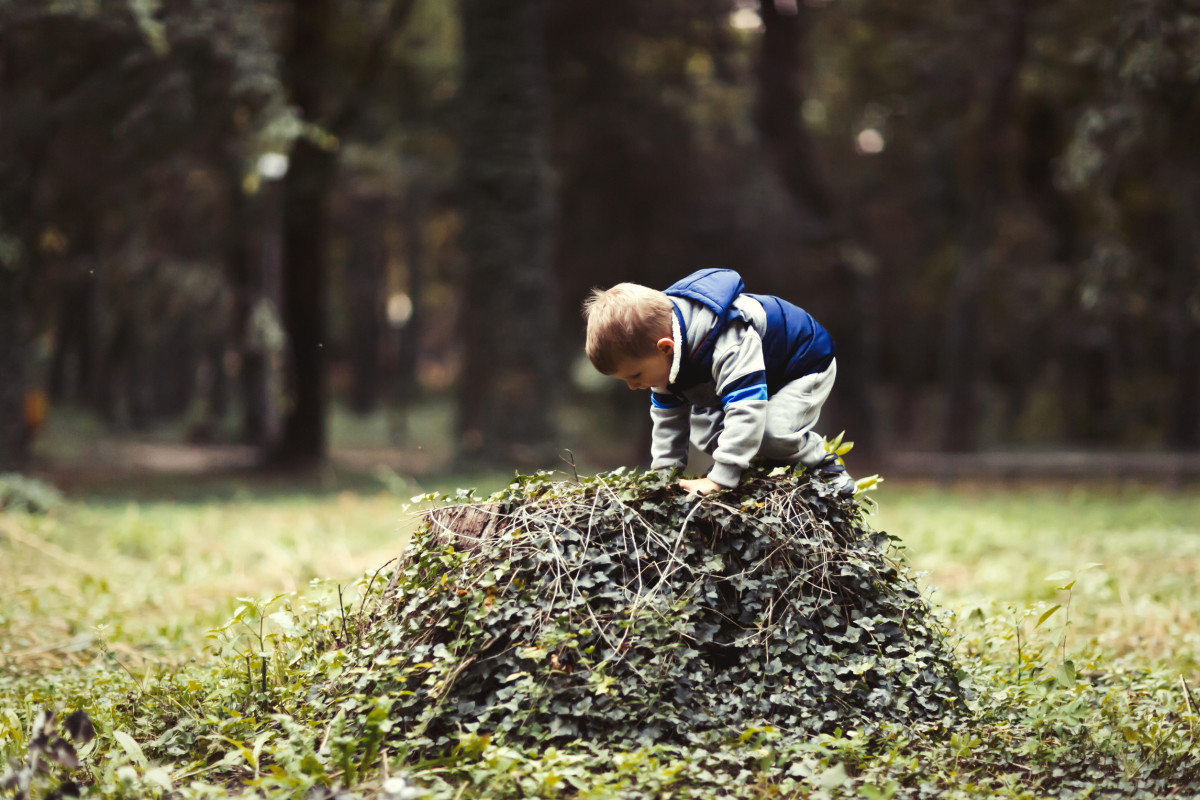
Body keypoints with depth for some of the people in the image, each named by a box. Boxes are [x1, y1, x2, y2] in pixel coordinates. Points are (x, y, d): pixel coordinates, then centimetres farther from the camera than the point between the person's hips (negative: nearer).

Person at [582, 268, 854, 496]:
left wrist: (719, 479, -53)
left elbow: (746, 407, -52)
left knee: (772, 433, -31)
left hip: (805, 363, -9)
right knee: (705, 432, -5)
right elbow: (667, 413, -2)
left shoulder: (728, 345, -46)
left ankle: (824, 465, -3)